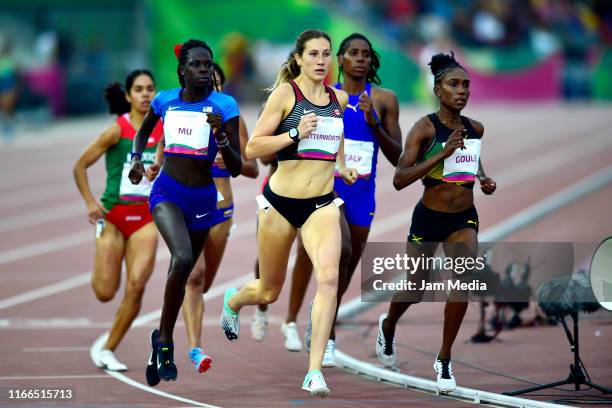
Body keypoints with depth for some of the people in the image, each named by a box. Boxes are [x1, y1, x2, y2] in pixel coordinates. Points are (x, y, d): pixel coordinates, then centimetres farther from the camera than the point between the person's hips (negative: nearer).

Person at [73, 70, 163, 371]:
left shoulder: (164, 129, 2)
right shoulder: (118, 130, -8)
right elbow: (80, 166, -4)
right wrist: (90, 202, -13)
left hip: (146, 217, 2)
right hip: (113, 214, -2)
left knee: (136, 286, -13)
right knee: (105, 293, -3)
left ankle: (108, 351, 1)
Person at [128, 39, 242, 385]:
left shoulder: (224, 105, -7)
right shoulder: (165, 100, -1)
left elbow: (236, 168, -9)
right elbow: (143, 132, 23)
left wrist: (221, 136, -25)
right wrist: (137, 158, 6)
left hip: (203, 198, 1)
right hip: (168, 191, -1)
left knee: (182, 273, 13)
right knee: (182, 258, -27)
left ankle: (161, 343, 33)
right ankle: (165, 342, -15)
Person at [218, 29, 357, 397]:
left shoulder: (339, 99, 7)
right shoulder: (285, 93, -7)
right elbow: (252, 148, -11)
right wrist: (295, 134, -22)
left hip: (322, 204, 2)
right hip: (281, 201, -2)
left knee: (329, 277, -24)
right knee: (269, 293, 14)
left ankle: (315, 371, -23)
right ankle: (233, 301, 52)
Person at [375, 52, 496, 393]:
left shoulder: (475, 128, 0)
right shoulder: (425, 128, -15)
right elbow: (399, 179, -24)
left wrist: (483, 179, 5)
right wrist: (443, 153, -31)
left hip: (463, 220, 3)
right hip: (428, 218, -3)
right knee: (414, 291, 13)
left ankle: (444, 360, -7)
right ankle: (388, 327, 51)